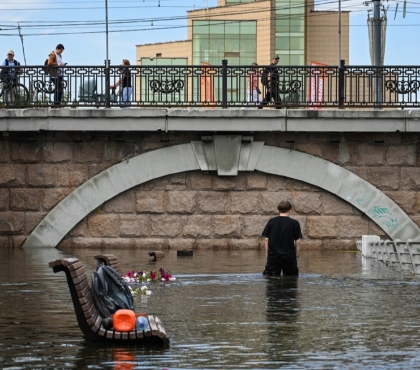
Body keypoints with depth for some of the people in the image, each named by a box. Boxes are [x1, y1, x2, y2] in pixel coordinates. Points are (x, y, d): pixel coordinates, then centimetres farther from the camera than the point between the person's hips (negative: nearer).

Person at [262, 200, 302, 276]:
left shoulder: (271, 222, 3)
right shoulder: (294, 223, -2)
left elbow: (266, 240, 3)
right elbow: (298, 241, -3)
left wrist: (267, 253, 10)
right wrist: (296, 254, 9)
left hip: (273, 255, 1)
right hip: (289, 256, -1)